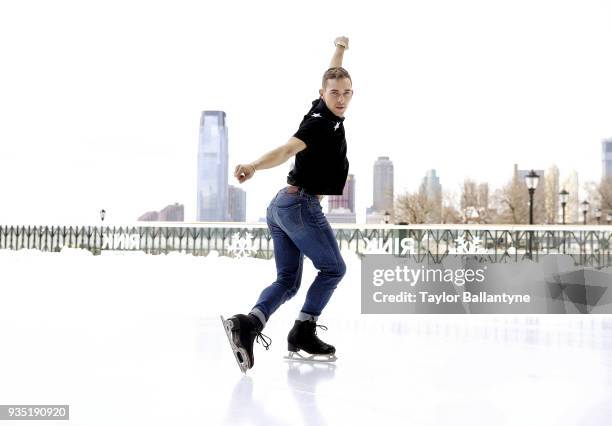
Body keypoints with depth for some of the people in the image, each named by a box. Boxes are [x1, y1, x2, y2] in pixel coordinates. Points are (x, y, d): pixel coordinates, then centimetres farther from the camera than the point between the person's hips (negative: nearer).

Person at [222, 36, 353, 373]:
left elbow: (332, 76, 33)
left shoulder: (324, 114, 13)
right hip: (301, 205, -9)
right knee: (333, 268, 6)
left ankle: (248, 323, -12)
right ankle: (303, 332, 5)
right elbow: (288, 149, -32)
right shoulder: (320, 122, -14)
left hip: (280, 206, 9)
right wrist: (254, 166, -48)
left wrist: (340, 49, 50)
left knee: (287, 281, 7)